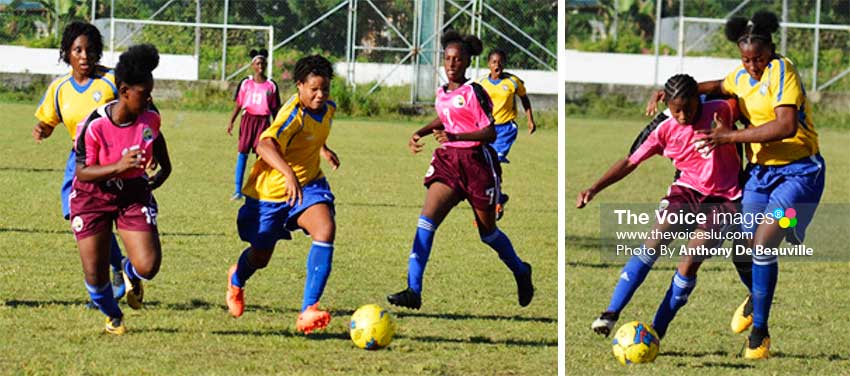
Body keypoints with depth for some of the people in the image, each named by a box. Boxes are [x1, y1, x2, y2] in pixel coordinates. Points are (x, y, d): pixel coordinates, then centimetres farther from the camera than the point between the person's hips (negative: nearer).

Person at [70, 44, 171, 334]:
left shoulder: (150, 118, -11)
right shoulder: (94, 125, -25)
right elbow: (82, 172, -21)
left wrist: (163, 170, 21)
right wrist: (118, 166, -35)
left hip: (134, 194, 3)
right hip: (93, 196, -3)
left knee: (148, 266, -15)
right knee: (95, 275, -3)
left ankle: (131, 275, 26)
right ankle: (112, 316, 31)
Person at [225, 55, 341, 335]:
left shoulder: (328, 108, -3)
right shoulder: (293, 114, -28)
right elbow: (264, 145, -47)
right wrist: (289, 174, -59)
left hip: (308, 184, 5)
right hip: (271, 189, -5)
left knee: (326, 229, -27)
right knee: (260, 257, 13)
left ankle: (308, 311, -29)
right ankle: (237, 280, 55)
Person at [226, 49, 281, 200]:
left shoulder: (271, 85, 5)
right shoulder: (246, 83, 4)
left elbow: (275, 108, 11)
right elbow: (238, 104, 6)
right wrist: (231, 121, -3)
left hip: (264, 121, 0)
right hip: (248, 118, 0)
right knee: (243, 153, -1)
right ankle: (238, 190, 3)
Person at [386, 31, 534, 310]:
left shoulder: (474, 93, -12)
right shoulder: (442, 93, 9)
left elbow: (490, 133, -17)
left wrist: (456, 136, -30)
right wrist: (420, 133, 15)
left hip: (476, 161, -5)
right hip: (448, 161, 5)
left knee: (487, 230, 10)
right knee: (427, 218, -14)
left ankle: (521, 272, 39)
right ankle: (413, 291, -21)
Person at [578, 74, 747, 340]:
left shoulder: (720, 111, -11)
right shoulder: (665, 129, -4)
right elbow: (631, 162, 0)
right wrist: (595, 189, -10)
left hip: (722, 199, -2)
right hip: (686, 191, 2)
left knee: (689, 265, -15)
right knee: (653, 245, -20)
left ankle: (658, 330, -2)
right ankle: (611, 314, -20)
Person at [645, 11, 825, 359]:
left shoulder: (781, 71, -16)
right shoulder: (742, 76, 8)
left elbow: (787, 126, -27)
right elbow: (718, 86, 31)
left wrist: (732, 136, -22)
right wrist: (667, 93, 21)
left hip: (798, 171, -7)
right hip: (760, 171, 7)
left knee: (763, 243, -19)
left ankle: (759, 332, -7)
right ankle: (757, 297, 38)